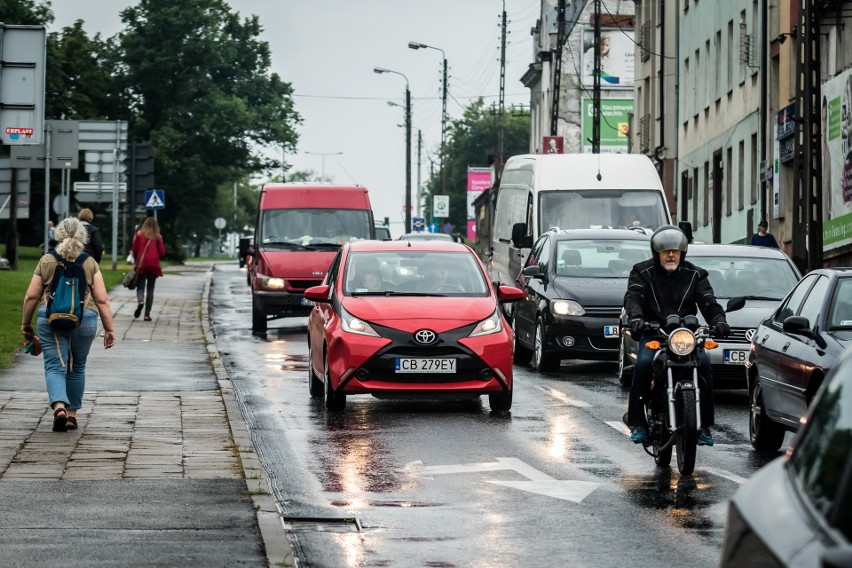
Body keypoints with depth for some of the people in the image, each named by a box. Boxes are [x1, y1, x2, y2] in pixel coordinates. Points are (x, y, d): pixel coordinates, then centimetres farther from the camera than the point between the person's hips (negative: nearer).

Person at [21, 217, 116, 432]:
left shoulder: (46, 261, 1)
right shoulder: (90, 264, 1)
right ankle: (72, 414, 21)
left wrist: (25, 323, 12)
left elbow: (31, 296, 1)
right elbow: (102, 299, -2)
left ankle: (59, 407, -24)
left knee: (55, 366, -1)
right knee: (77, 368, 15)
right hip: (84, 320, 1)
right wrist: (109, 328, 3)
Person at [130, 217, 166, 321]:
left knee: (140, 286, 4)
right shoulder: (157, 237, 2)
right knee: (150, 289, 6)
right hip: (154, 265, 1)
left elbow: (134, 250, 3)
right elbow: (162, 252, 2)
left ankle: (140, 301, -30)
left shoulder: (139, 234, 2)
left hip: (141, 265, -1)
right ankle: (147, 314, 2)